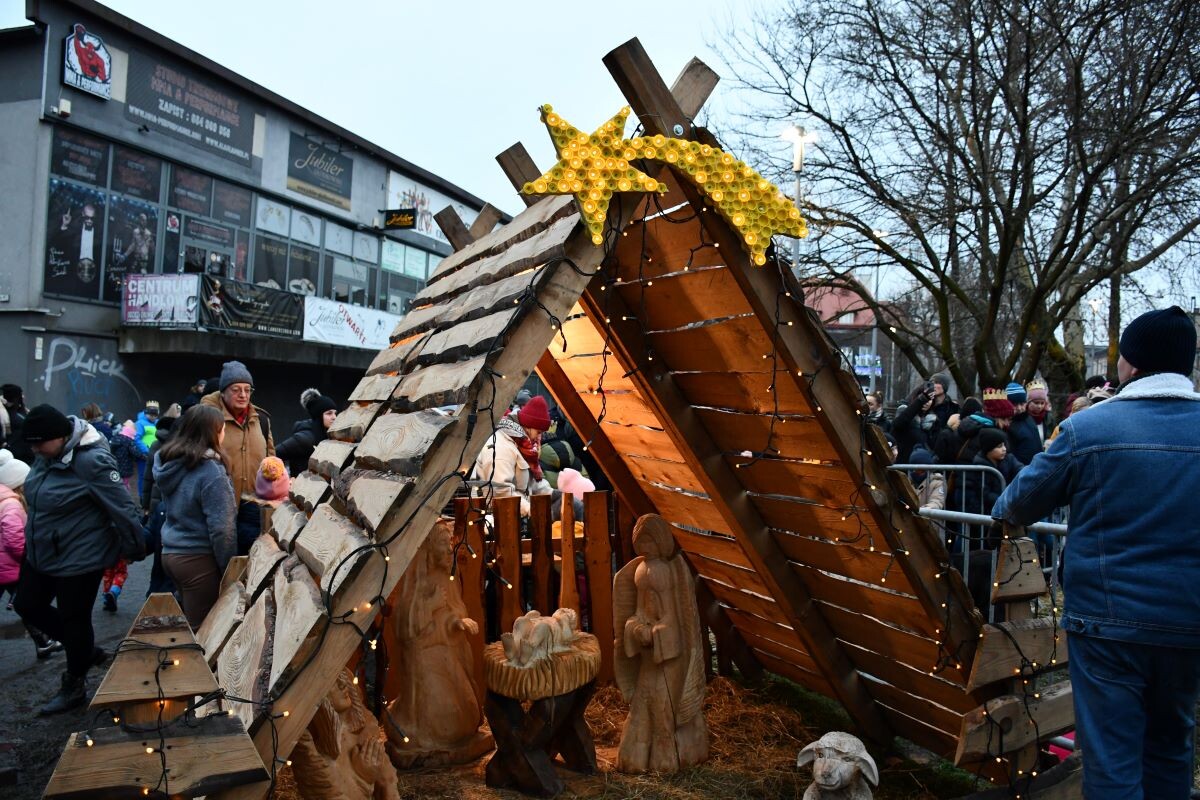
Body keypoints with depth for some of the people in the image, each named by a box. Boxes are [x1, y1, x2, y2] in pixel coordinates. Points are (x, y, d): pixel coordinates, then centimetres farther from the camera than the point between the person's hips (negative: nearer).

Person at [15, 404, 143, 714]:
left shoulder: (91, 460, -29)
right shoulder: (49, 454, -3)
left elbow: (122, 505, -24)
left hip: (80, 557, -9)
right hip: (41, 552, 9)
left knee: (74, 618, 8)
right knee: (27, 605, 21)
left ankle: (74, 686, 31)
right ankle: (86, 650, 38)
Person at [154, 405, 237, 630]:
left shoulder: (169, 462, 5)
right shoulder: (210, 470, -19)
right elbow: (221, 528, -20)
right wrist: (229, 569, -9)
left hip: (170, 553, 8)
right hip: (199, 560, -8)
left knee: (189, 624, 18)